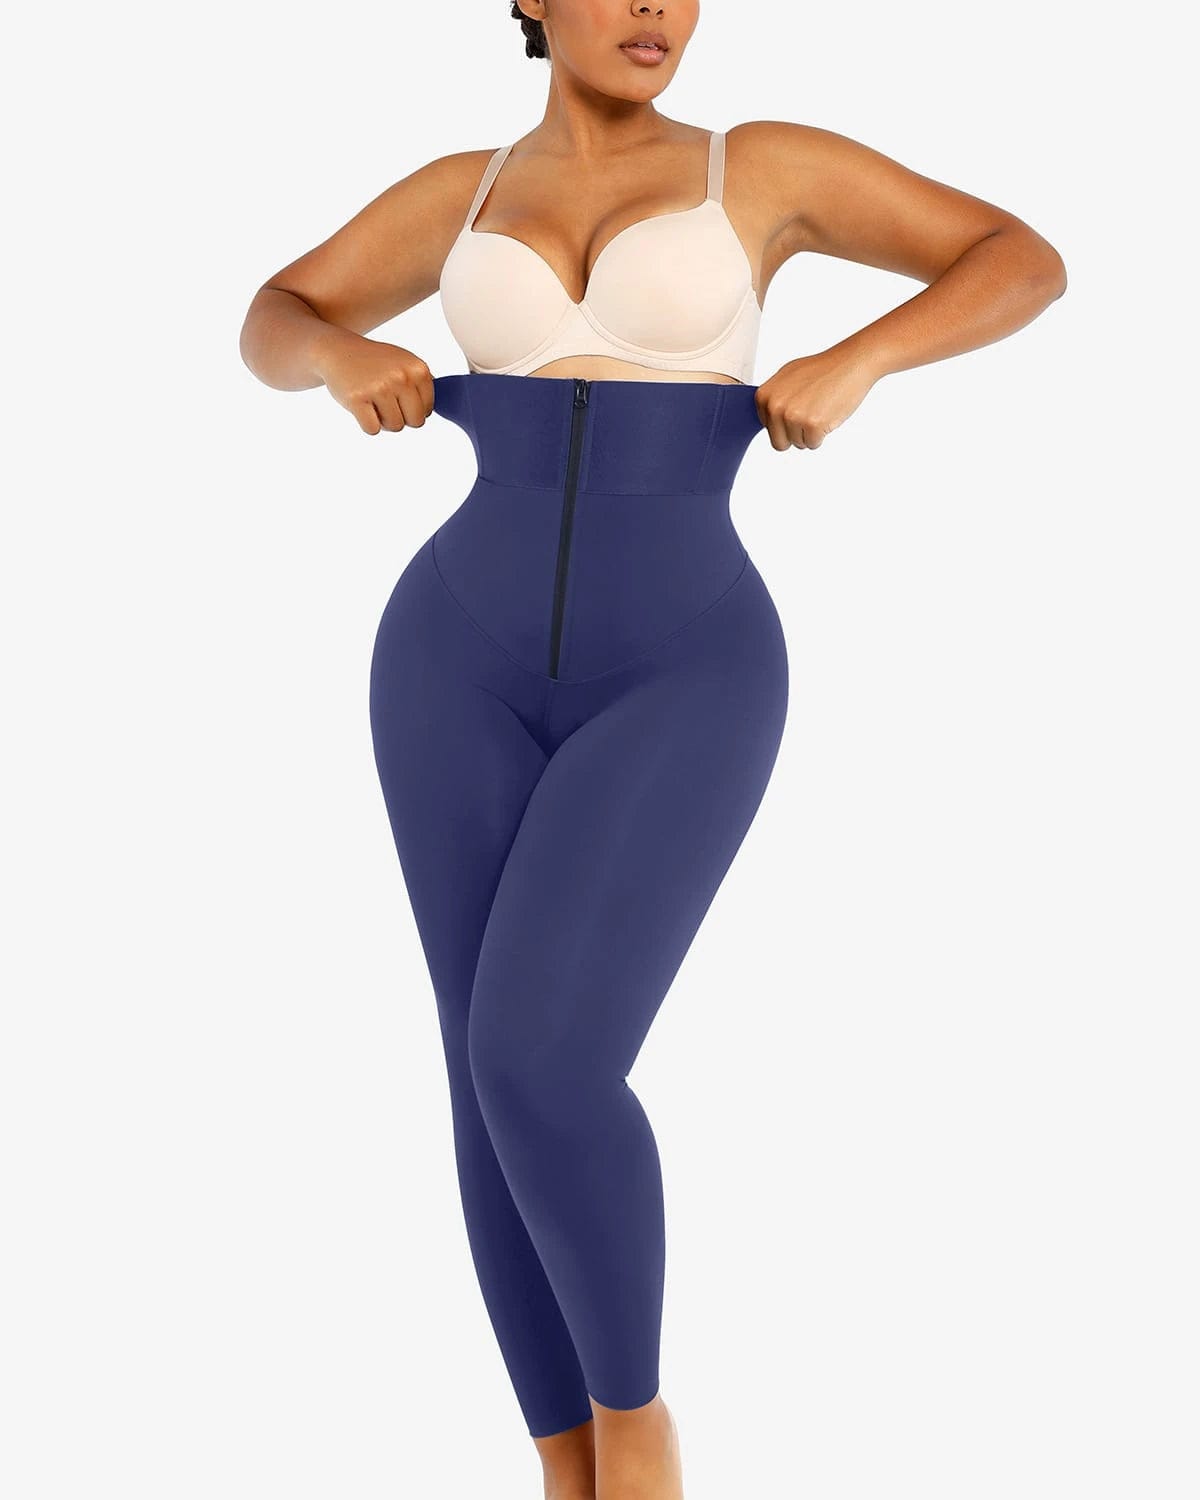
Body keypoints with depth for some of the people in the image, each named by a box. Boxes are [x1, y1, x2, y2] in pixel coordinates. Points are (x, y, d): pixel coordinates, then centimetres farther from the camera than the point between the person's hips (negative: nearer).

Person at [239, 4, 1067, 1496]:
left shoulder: (761, 165, 7)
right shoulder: (464, 191, 14)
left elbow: (1026, 262, 6)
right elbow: (270, 325, 23)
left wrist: (856, 359, -10)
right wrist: (345, 357, -1)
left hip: (678, 688, -3)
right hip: (468, 668, 3)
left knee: (541, 1072, -19)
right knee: (497, 1092, 0)